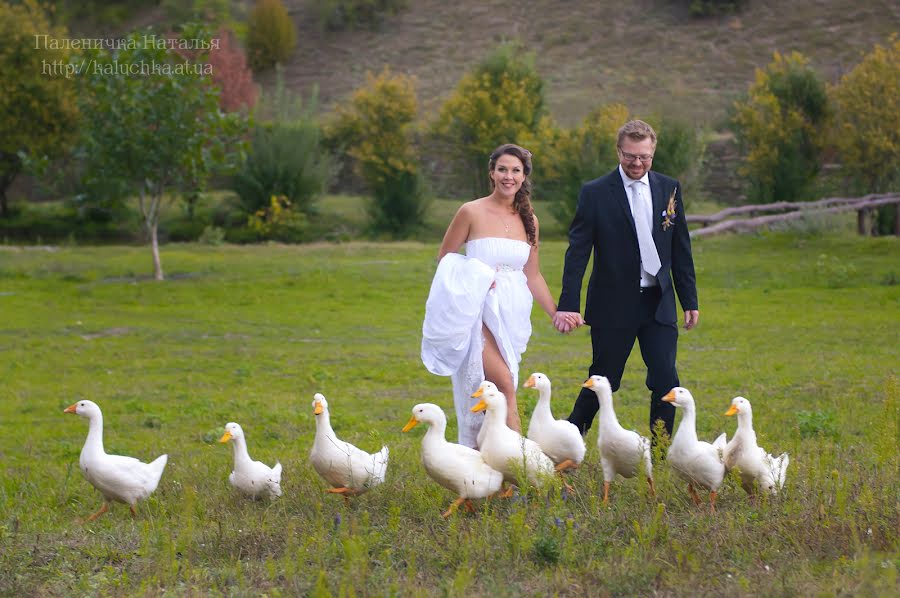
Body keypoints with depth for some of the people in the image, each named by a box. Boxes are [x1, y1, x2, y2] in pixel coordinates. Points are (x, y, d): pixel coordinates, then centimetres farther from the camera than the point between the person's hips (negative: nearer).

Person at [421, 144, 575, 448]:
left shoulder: (529, 221, 10)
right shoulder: (471, 212, -4)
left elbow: (533, 276, 15)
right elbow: (444, 258, 3)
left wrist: (556, 314, 9)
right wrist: (475, 275, -12)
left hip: (511, 314, 5)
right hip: (479, 311, -5)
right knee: (504, 385, -19)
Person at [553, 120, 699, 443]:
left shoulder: (669, 188, 6)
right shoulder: (595, 193, -6)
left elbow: (681, 249, 11)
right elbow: (577, 252, -9)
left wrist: (689, 300, 10)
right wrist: (568, 304, -17)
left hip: (658, 304, 3)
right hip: (614, 305, -3)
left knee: (666, 383, -4)